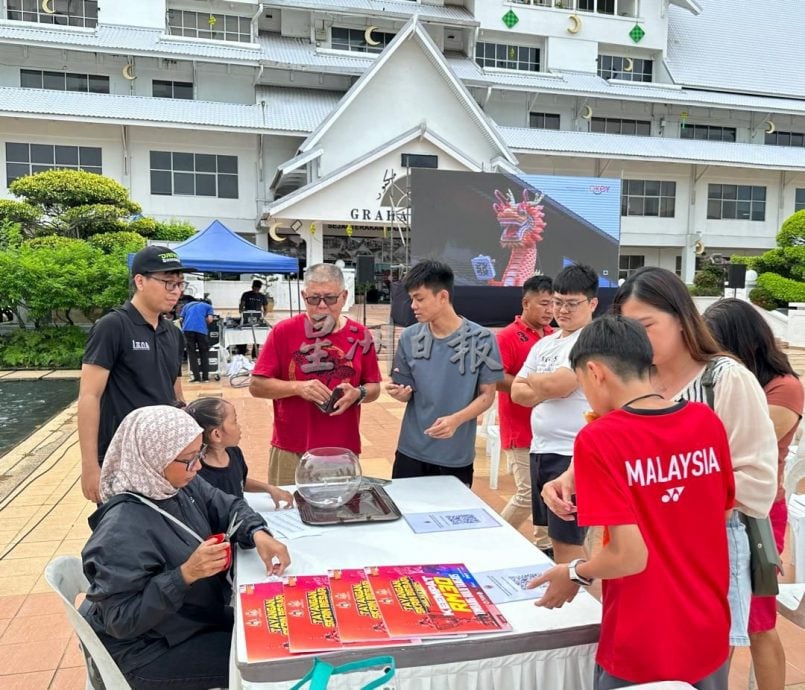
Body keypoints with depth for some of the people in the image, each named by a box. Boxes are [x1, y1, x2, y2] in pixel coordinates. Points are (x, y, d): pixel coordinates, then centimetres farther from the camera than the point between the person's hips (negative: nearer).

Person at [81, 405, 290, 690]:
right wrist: (185, 575, -36)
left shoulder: (182, 484, -8)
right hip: (148, 652, -8)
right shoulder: (123, 532, -31)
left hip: (199, 616, 8)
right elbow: (121, 621, -27)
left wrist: (258, 535, -19)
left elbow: (229, 508, 2)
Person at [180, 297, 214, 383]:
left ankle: (196, 377, 2)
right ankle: (205, 376, 11)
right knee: (204, 353, 12)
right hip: (201, 329, -1)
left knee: (192, 353, 7)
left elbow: (181, 319, 20)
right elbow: (210, 319, 6)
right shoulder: (208, 306, 22)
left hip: (188, 329, 1)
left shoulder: (187, 305, 30)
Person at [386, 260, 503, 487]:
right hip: (411, 452, 2)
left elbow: (487, 395, -5)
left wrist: (456, 419, -21)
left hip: (456, 456, -2)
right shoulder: (409, 338, -2)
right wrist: (399, 393, -17)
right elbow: (407, 393, 6)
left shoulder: (481, 340, -11)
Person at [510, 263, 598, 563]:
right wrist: (547, 389, -10)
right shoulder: (545, 343, 13)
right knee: (555, 537, 20)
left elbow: (559, 384, -23)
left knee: (567, 543, 0)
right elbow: (517, 392, 10)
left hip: (572, 454, -8)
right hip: (540, 450, 9)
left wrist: (533, 380, -1)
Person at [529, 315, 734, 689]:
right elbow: (722, 512, 7)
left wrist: (574, 574, -4)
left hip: (642, 652, -4)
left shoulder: (598, 439, -21)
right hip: (710, 640, 5)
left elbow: (629, 555, -23)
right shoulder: (707, 421, -5)